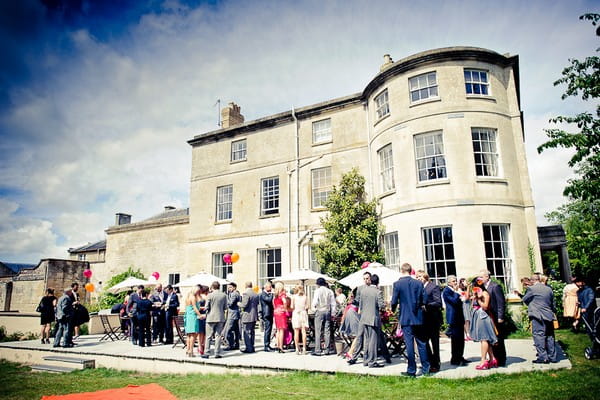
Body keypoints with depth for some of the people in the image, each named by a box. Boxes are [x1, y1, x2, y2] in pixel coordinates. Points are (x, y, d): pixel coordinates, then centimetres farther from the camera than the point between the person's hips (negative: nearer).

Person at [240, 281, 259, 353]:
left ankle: (248, 348, 1)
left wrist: (239, 304, -1)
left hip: (247, 316, -8)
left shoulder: (246, 293, -14)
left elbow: (244, 305, -19)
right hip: (254, 316, 8)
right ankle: (252, 347, 20)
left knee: (247, 333, 0)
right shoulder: (256, 294, 9)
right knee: (252, 332, 15)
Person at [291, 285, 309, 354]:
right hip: (303, 313, 1)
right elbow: (307, 307, 3)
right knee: (303, 331, 3)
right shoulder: (305, 297, 7)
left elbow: (292, 307, -4)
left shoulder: (294, 296, 2)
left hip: (296, 313, -1)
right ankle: (304, 349, 1)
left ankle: (297, 349, 1)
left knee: (296, 332, 2)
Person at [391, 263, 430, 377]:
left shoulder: (397, 284, -10)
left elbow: (394, 301, -8)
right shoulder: (418, 283, -1)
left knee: (409, 344, 2)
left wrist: (393, 309, 13)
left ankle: (411, 370, 8)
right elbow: (423, 300, 2)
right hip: (418, 318, 3)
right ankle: (425, 369, 18)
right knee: (422, 343, 12)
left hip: (405, 318, -3)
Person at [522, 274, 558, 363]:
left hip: (537, 316, -6)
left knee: (538, 336, -3)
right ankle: (552, 357, 20)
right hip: (549, 316, 6)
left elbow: (525, 300, 3)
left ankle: (542, 357, -5)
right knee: (550, 336, 13)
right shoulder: (549, 289, 9)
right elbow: (553, 303, 15)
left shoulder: (531, 289, -9)